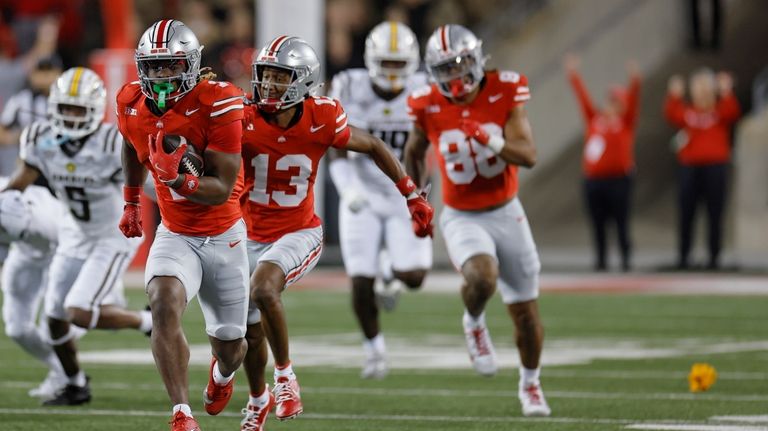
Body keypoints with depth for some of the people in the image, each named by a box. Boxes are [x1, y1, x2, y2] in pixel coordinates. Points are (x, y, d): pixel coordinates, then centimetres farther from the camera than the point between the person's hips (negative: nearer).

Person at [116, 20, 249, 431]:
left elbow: (222, 189, -21)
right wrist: (131, 201, 26)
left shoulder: (217, 103, -22)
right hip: (175, 237, 2)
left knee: (230, 346, 13)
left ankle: (223, 372, 53)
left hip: (224, 236, -2)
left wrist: (178, 180, -38)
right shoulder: (132, 104, -8)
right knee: (165, 305, -30)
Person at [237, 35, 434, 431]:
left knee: (263, 288, -32)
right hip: (253, 236, 3)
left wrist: (412, 197, 4)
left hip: (300, 233, -3)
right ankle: (258, 399, 42)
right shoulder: (246, 122, -16)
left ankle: (285, 375, -12)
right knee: (250, 331, 13)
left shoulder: (321, 121, -15)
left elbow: (374, 148, 1)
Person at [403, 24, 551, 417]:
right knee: (481, 278, -33)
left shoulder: (504, 93, -12)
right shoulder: (428, 108, -10)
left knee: (525, 313, 10)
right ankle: (474, 324, 1)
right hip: (462, 219, -1)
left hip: (507, 213, 1)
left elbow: (528, 156, -17)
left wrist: (495, 144, -35)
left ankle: (530, 384, 36)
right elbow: (414, 152, 11)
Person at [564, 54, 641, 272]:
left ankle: (626, 258, 5)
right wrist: (574, 76, 10)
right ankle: (600, 259, 10)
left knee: (621, 222, -2)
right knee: (598, 223, 4)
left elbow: (633, 101, -10)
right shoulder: (595, 119, 12)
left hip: (618, 179, -4)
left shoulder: (626, 122, 3)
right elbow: (584, 99, 13)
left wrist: (634, 82, -25)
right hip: (593, 179, 4)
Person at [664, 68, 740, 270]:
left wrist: (726, 93, -24)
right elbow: (672, 115, -10)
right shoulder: (687, 111, 8)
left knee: (715, 215, -1)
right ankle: (683, 256, 7)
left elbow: (732, 113, -14)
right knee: (686, 214, 1)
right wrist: (674, 95, -22)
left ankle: (714, 257, 3)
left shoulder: (721, 110, 7)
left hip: (715, 165, -1)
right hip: (689, 167, 1)